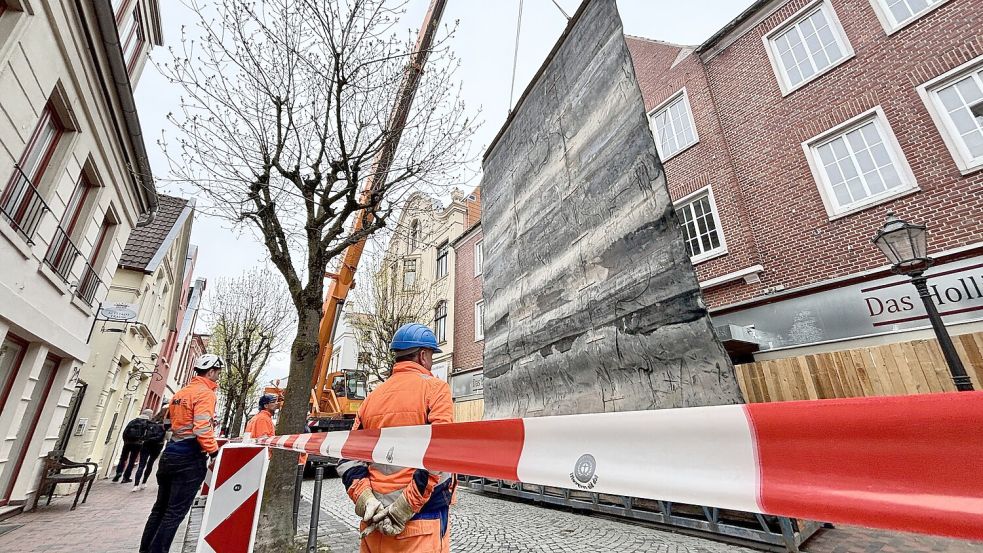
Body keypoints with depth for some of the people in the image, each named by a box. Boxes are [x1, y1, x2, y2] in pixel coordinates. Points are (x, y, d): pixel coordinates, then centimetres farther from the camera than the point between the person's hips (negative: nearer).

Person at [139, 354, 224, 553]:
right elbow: (202, 429, -24)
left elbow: (169, 422, 19)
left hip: (170, 453, 9)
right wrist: (215, 453, -14)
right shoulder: (205, 393, -16)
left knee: (160, 507, 19)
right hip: (189, 458, -9)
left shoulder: (180, 392, 13)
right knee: (175, 513, 0)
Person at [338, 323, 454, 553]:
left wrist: (365, 501, -4)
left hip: (375, 521, 5)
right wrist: (405, 506, -17)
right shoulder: (434, 388, -9)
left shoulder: (372, 397, 9)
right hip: (423, 522, -5)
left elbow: (348, 459, 5)